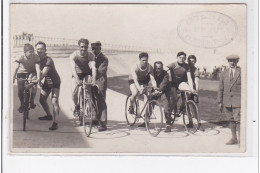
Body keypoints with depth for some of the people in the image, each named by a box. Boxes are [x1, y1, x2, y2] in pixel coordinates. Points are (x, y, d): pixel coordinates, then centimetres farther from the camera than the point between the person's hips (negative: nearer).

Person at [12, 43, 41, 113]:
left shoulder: (36, 57, -24)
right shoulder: (20, 57, -27)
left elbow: (38, 68, -32)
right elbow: (16, 68, -35)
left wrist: (38, 78, -46)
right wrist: (13, 77, -47)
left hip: (32, 73, 1)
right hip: (21, 73, 0)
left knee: (34, 85, -24)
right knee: (20, 90, -10)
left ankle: (31, 101, 2)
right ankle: (22, 104, 19)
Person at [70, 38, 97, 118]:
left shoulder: (91, 55, -24)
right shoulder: (74, 55, -26)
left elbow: (93, 67, -37)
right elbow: (73, 68, -38)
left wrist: (94, 80, -53)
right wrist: (77, 79, -54)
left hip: (87, 73, 0)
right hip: (77, 74, 0)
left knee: (90, 90, -23)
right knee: (74, 92, -14)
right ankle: (76, 106, 12)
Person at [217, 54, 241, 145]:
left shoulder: (242, 72, 0)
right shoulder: (224, 73, 12)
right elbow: (220, 89, 13)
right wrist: (220, 102, 9)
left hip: (238, 101, -4)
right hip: (227, 102, 4)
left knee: (238, 120, -8)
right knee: (231, 120, 10)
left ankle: (241, 139, -2)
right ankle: (233, 138, 19)